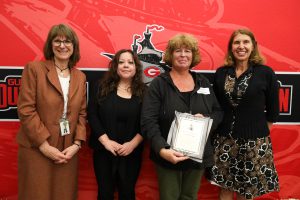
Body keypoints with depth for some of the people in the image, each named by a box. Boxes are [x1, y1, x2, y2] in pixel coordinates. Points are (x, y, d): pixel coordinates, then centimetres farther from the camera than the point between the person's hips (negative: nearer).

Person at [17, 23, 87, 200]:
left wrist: (77, 144, -3)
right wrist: (44, 145, -13)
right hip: (37, 150, -3)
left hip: (68, 151, 4)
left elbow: (82, 113, 9)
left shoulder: (80, 77, 10)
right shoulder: (34, 69, -4)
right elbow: (26, 110, -10)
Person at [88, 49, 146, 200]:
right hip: (104, 151, 0)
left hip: (132, 153, 0)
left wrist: (132, 144, -15)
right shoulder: (101, 87, 1)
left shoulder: (144, 91, 0)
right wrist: (106, 141, -14)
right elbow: (92, 115, -4)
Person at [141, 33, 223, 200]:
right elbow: (148, 121, -15)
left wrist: (206, 119, -12)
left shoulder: (203, 82, 7)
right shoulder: (159, 84, -7)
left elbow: (218, 112, 11)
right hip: (169, 156, -3)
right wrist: (162, 149, -29)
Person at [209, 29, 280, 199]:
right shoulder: (221, 73, 2)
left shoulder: (266, 73, -6)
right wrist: (219, 127, 7)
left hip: (254, 141, -2)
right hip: (225, 140, 3)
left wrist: (260, 133, 2)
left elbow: (273, 111, 0)